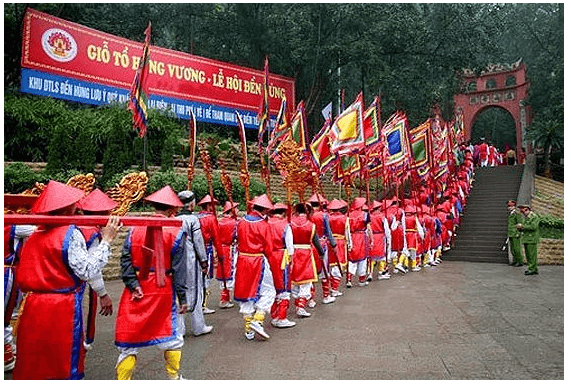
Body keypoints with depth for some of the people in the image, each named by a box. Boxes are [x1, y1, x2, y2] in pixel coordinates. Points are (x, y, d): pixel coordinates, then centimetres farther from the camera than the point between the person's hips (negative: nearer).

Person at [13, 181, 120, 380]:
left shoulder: (35, 234, 7)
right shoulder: (71, 234, -13)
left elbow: (22, 277, 12)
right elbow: (88, 271, -16)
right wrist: (106, 241, -13)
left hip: (33, 307, 6)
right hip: (62, 310, -6)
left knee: (30, 364, 15)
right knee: (65, 364, 7)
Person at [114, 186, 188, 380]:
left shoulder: (135, 229, 0)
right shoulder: (175, 232, -8)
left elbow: (126, 260, -7)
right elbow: (179, 269, -8)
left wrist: (133, 285, -8)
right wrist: (183, 298, -3)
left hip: (137, 291, 2)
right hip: (163, 291, -2)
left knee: (129, 342, 11)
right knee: (172, 335, 18)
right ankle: (174, 377, 32)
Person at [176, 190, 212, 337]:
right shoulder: (192, 219, -11)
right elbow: (198, 242, -10)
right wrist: (204, 262, -3)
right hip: (191, 261, -6)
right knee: (194, 292, 4)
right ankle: (199, 327, 14)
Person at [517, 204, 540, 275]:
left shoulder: (535, 217, -9)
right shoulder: (525, 218, 18)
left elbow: (533, 227, -22)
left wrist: (522, 226, -19)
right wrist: (520, 228, -1)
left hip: (532, 239, -9)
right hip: (526, 239, 9)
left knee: (532, 255, -5)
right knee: (528, 255, 10)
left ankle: (532, 270, -2)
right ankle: (534, 269, 17)